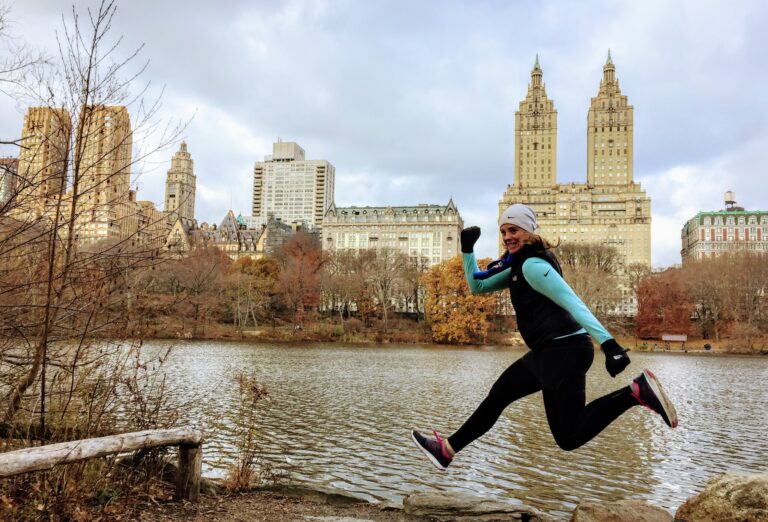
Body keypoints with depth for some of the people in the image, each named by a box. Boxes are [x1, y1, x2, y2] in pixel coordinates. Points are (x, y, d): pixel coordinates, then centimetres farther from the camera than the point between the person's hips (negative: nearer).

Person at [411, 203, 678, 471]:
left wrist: (607, 343, -35)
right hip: (550, 351, 10)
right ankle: (447, 449, 27)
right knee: (499, 393, 16)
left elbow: (573, 303, -25)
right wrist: (467, 249, 16)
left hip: (564, 351, -10)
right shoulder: (519, 265, 16)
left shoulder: (532, 265, -14)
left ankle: (636, 392, -12)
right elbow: (478, 286, 24)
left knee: (569, 437, -9)